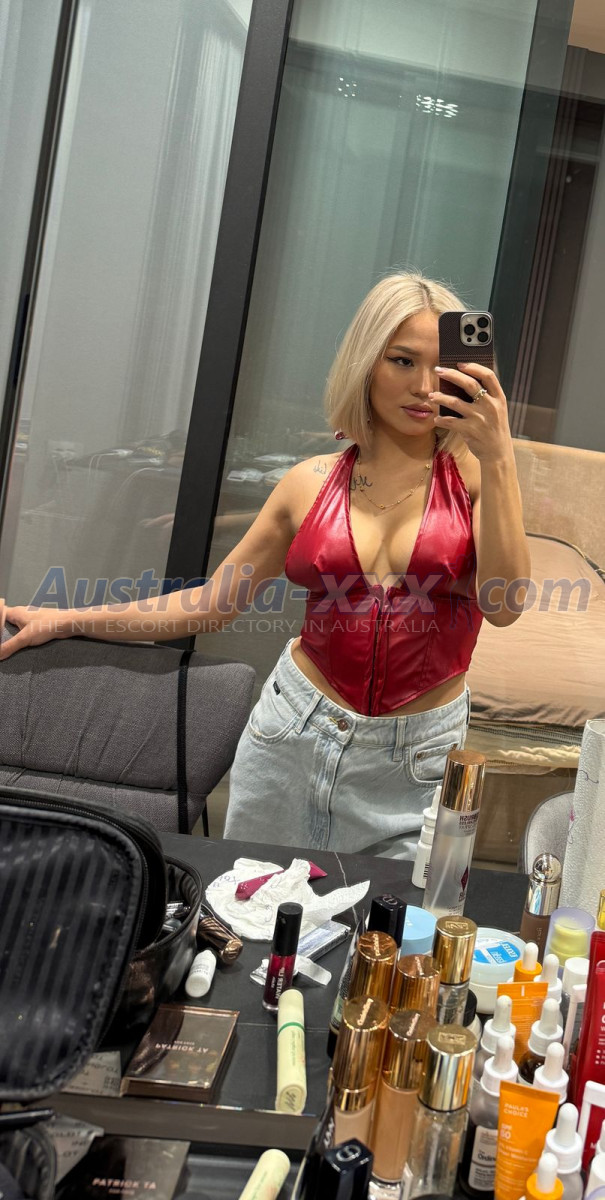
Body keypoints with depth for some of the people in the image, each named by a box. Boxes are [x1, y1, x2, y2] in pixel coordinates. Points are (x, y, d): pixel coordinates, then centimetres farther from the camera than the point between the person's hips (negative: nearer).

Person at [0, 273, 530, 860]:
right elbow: (214, 601, 6)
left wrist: (499, 458, -23)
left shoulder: (473, 474, -5)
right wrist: (67, 620, 5)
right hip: (294, 732, 2)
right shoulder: (312, 484, 1)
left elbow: (504, 605, -19)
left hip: (416, 758, -2)